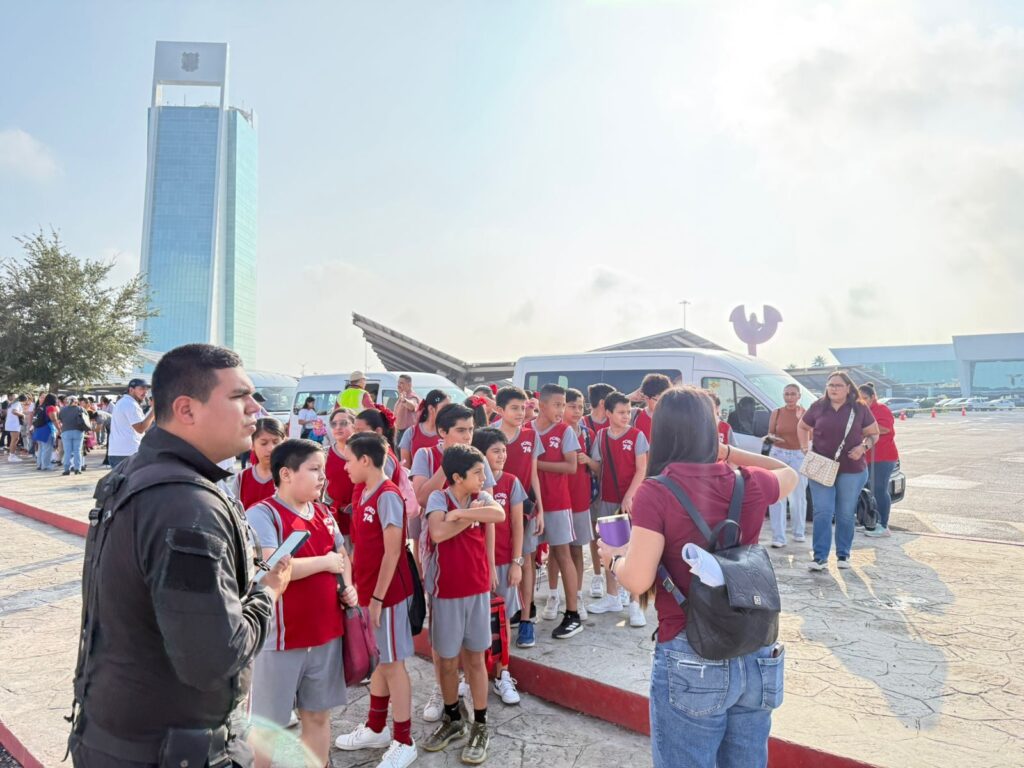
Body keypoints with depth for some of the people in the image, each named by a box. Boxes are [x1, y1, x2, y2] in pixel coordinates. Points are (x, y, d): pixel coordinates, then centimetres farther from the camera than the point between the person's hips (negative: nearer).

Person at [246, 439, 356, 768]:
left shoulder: (324, 513, 7)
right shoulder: (262, 514, -16)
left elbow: (342, 556, 20)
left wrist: (348, 586, 0)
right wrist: (324, 562, -17)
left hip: (326, 633, 6)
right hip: (281, 637, -6)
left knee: (318, 715, 19)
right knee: (268, 724, 11)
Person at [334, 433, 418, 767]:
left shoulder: (388, 496, -20)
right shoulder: (361, 493, 7)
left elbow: (393, 552, -20)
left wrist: (378, 596, -18)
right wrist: (353, 583, 12)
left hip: (388, 592, -8)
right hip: (367, 589, 8)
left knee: (393, 663, 3)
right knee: (379, 660, 19)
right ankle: (376, 728, 34)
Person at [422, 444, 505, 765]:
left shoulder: (481, 498, -3)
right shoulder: (438, 498, -11)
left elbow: (499, 515, -24)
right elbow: (437, 533, -29)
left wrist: (459, 513, -25)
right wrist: (472, 514, -19)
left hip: (477, 590, 2)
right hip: (445, 593, -2)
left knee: (475, 658, 11)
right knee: (447, 660, 13)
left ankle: (480, 727, 24)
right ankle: (452, 719, 34)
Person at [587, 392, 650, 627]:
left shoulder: (637, 436, -5)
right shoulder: (601, 436, 5)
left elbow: (641, 470, -8)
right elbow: (597, 467, 11)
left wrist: (628, 497, -14)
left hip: (631, 500, -4)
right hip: (608, 500, 4)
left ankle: (634, 602, 4)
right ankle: (612, 597, 26)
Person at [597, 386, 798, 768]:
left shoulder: (656, 493, -15)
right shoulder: (749, 484, -1)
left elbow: (637, 580, -19)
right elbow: (789, 475, 22)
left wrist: (613, 558, 2)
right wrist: (728, 452, 20)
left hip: (692, 662, -5)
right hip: (757, 656, 5)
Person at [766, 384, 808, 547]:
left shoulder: (805, 413, 2)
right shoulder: (776, 413, 6)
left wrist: (800, 418, -15)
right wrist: (770, 437, -10)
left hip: (798, 456, -1)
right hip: (778, 454, 1)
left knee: (798, 496, 2)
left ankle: (799, 532, 22)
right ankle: (778, 537, -4)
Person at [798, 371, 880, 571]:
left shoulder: (860, 409, 0)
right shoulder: (818, 407, 2)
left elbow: (874, 433, 8)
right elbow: (802, 427, 16)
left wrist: (864, 446, -11)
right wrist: (805, 447, 2)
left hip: (852, 470, 0)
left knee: (846, 514, 10)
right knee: (822, 513, -6)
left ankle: (843, 555, 24)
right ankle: (820, 557, -3)